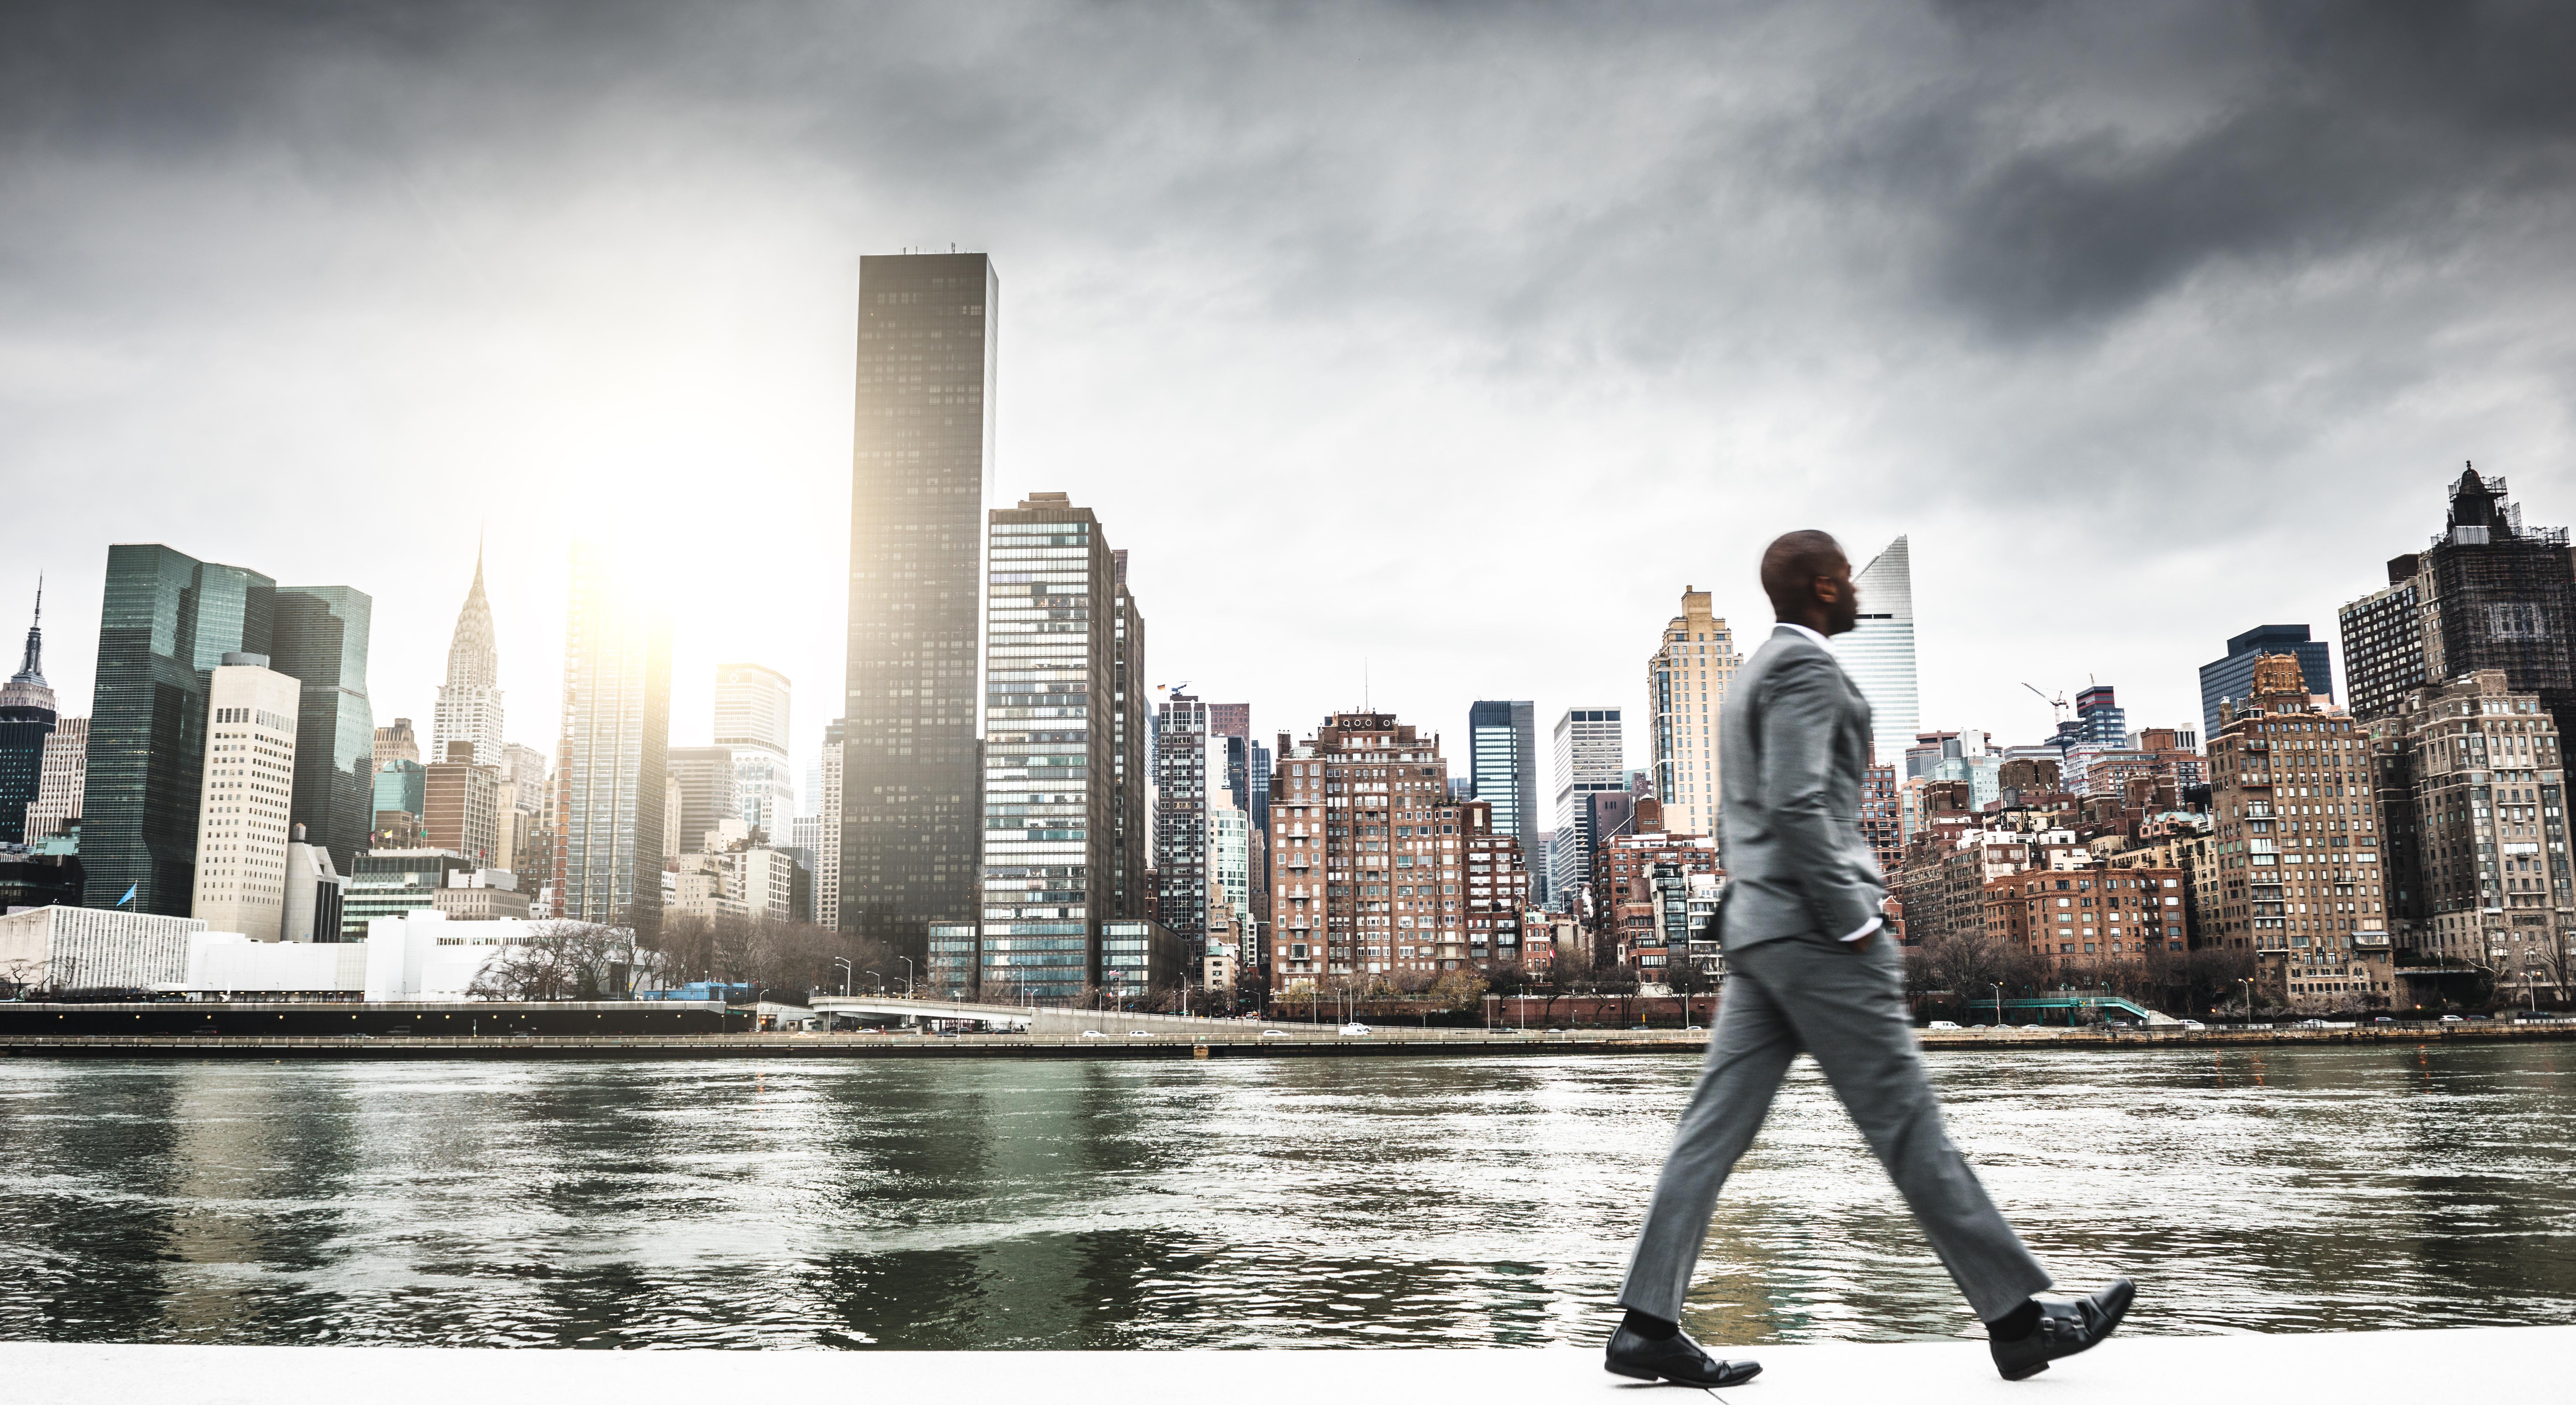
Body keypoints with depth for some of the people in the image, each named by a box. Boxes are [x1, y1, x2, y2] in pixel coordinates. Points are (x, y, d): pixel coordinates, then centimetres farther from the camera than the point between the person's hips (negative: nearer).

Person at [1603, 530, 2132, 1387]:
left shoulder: (1754, 673, 22)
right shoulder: (1807, 664, -9)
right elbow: (1797, 802, -20)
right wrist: (1852, 918, -18)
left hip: (1758, 929, 10)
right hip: (1812, 928, -10)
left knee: (1718, 1124, 4)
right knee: (1906, 1123, -3)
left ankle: (1648, 1325, 3)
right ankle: (2016, 1318, 7)